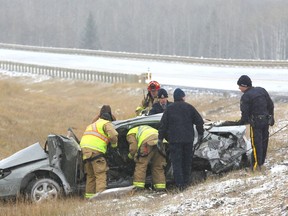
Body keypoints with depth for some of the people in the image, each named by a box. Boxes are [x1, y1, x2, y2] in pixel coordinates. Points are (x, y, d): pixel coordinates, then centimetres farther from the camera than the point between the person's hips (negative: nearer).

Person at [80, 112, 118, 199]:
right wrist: (114, 144, 9)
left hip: (84, 149, 8)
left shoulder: (92, 125, 34)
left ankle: (89, 195, 18)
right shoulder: (106, 124, 7)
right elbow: (113, 135, -8)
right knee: (100, 174, -8)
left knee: (90, 175, 17)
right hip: (95, 150, -8)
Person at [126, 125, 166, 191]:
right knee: (158, 166, 14)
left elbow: (133, 146, 7)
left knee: (141, 165, -1)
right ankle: (160, 187, 11)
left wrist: (131, 155, 25)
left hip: (149, 143, -6)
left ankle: (138, 187, -8)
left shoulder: (130, 133, 23)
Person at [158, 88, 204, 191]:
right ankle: (186, 182, 14)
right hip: (188, 139, 1)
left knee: (176, 162, -2)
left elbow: (163, 124, 1)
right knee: (187, 161, 13)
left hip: (174, 140, -1)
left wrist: (160, 138, 7)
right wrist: (200, 134, 17)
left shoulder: (169, 109, 2)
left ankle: (179, 184, -12)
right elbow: (199, 121, 4)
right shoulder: (189, 107, 3)